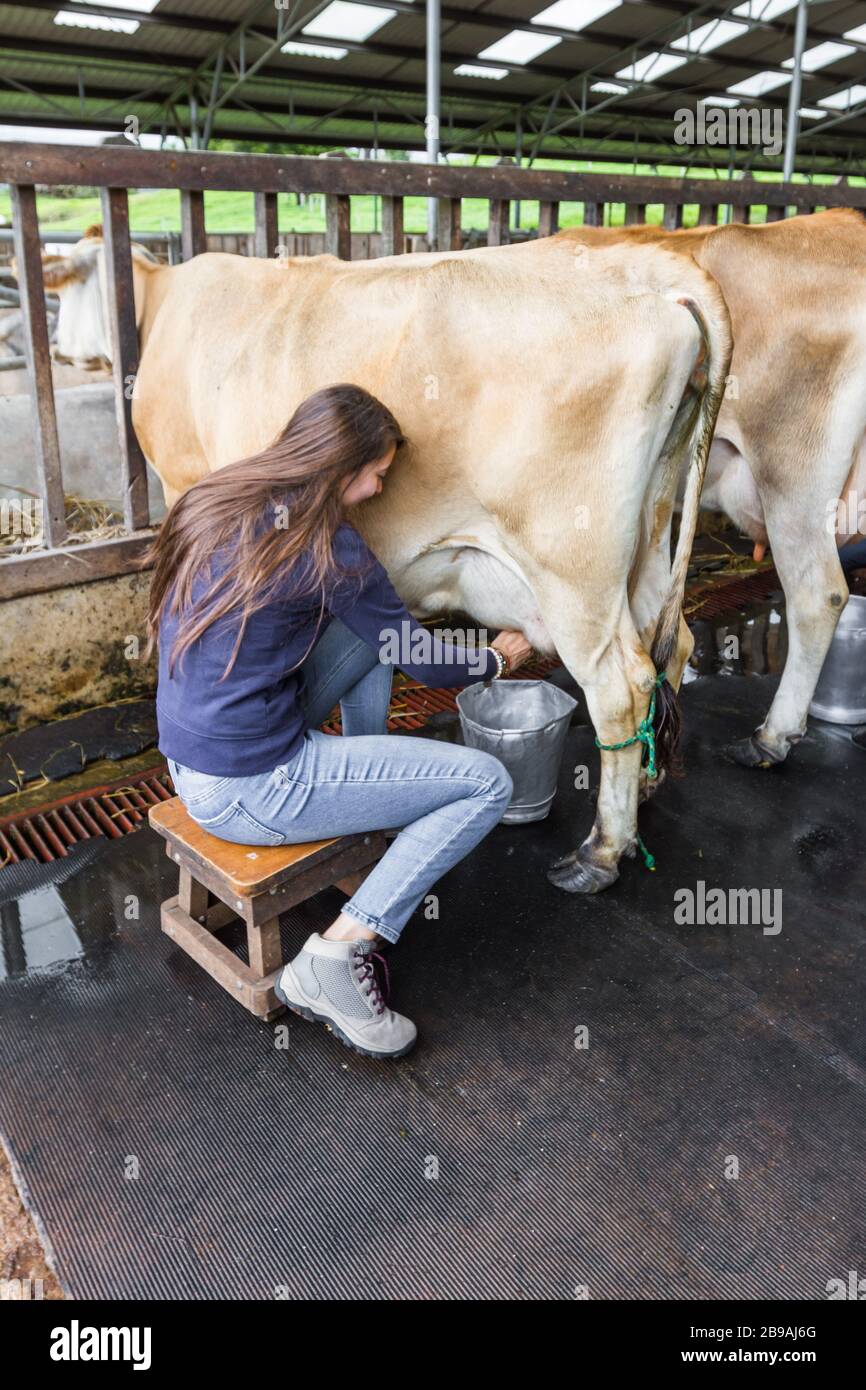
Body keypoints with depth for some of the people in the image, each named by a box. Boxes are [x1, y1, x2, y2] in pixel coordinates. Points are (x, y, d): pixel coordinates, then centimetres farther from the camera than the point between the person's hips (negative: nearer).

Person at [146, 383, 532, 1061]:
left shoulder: (210, 503, 5)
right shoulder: (323, 546, -17)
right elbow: (422, 660, -6)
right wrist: (498, 658, 15)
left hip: (188, 759, 9)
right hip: (249, 789, -9)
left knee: (370, 628, 18)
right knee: (487, 782, -5)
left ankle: (370, 807, 29)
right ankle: (338, 958, -6)